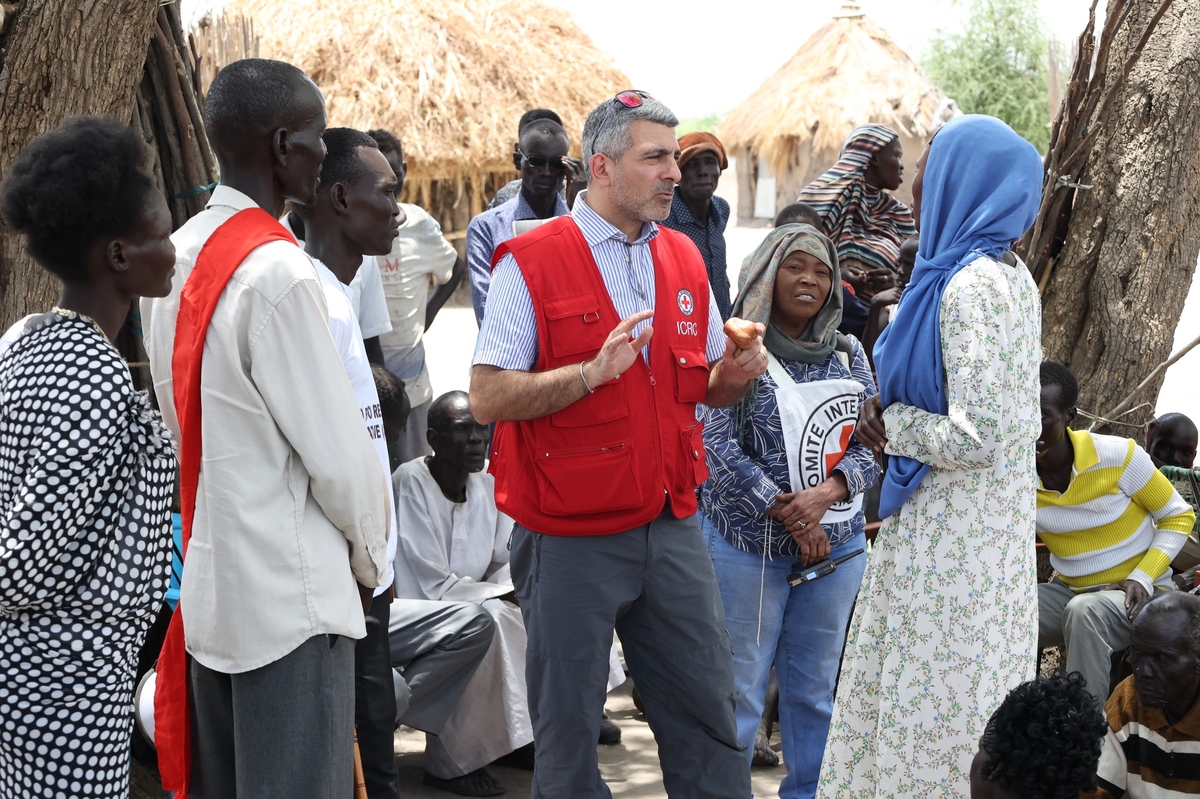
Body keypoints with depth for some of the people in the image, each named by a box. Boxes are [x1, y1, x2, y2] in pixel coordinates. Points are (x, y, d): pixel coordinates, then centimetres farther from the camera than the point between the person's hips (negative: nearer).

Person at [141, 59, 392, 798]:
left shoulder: (175, 257, 5)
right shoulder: (279, 272, -20)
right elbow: (338, 451, -17)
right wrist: (368, 557, 0)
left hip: (207, 580, 8)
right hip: (288, 596, -8)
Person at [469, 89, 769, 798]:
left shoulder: (684, 259, 10)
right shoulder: (531, 263, -8)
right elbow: (487, 399, -13)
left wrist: (736, 372, -4)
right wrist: (594, 371, -23)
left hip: (672, 527, 5)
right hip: (571, 540, -5)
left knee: (710, 714, 10)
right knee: (568, 735, 6)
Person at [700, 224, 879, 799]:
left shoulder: (848, 353, 8)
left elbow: (871, 441, 3)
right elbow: (718, 448, -13)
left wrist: (828, 491, -16)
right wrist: (786, 512, -16)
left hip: (836, 545, 4)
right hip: (748, 544, -4)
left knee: (816, 685, 13)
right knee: (740, 686, 2)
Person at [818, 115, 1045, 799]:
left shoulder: (969, 287, -21)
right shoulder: (1011, 275, 8)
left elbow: (977, 439, -26)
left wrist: (890, 425, -10)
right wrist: (894, 410, 2)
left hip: (950, 535, -9)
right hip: (996, 529, 9)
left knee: (931, 706, 2)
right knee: (974, 695, 18)